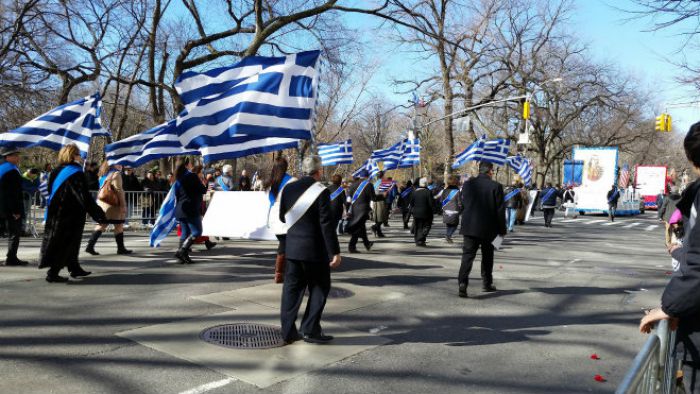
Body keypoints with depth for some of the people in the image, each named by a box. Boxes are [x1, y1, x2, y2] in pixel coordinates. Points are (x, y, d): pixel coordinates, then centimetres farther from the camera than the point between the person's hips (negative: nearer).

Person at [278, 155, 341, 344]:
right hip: (314, 249, -5)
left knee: (292, 287, 11)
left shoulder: (289, 188, 3)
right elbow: (327, 224, -17)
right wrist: (335, 252, -13)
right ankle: (311, 330, 7)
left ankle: (288, 330, 14)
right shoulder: (321, 191, -14)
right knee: (319, 288, 8)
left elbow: (282, 217, 11)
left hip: (292, 247, 6)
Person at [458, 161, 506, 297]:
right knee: (487, 256, 16)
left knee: (467, 255, -1)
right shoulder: (496, 186, -8)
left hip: (470, 227, 2)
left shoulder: (467, 184, 1)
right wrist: (502, 229, 1)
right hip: (488, 228, -1)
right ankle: (486, 283, 27)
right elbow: (500, 210, -6)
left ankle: (462, 282, -19)